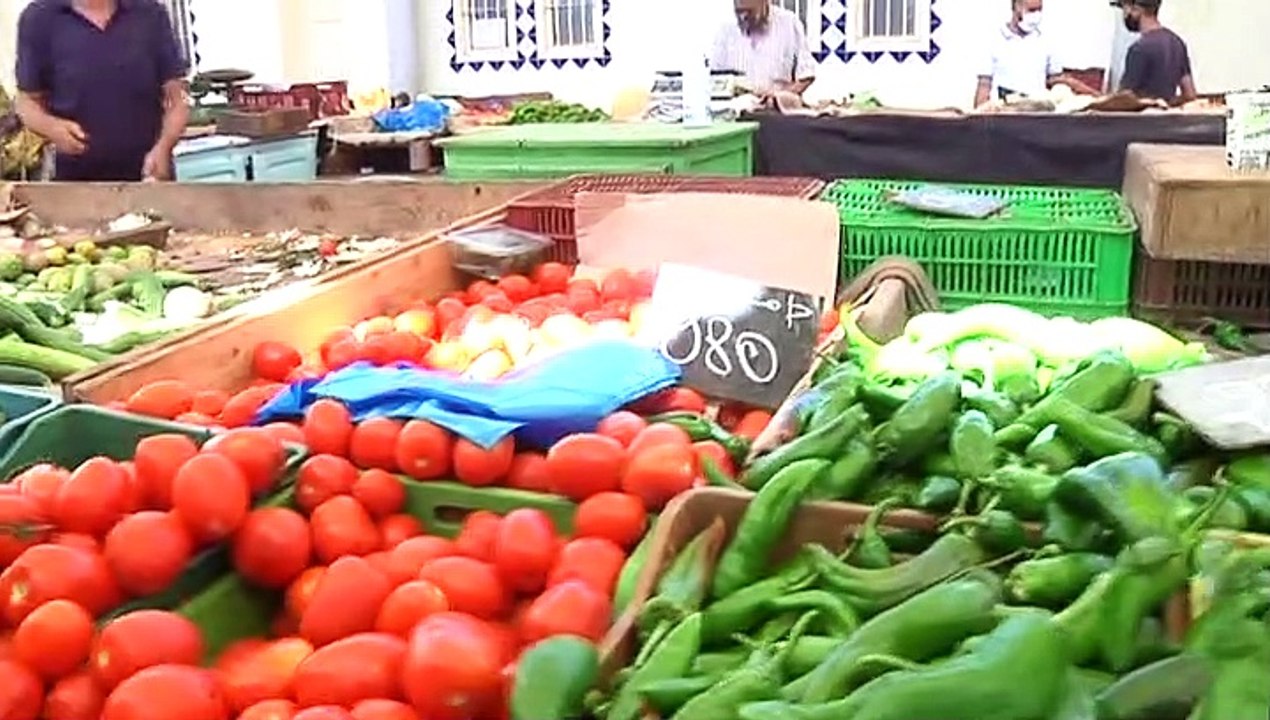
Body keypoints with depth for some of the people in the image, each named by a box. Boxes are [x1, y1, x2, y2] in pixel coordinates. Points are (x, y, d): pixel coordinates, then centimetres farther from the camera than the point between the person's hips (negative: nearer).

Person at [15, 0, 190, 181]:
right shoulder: (39, 18, -1)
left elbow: (176, 98, 0)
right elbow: (28, 101, 5)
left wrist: (163, 147, -18)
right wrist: (51, 126, -18)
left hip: (148, 177, 1)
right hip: (75, 179, 0)